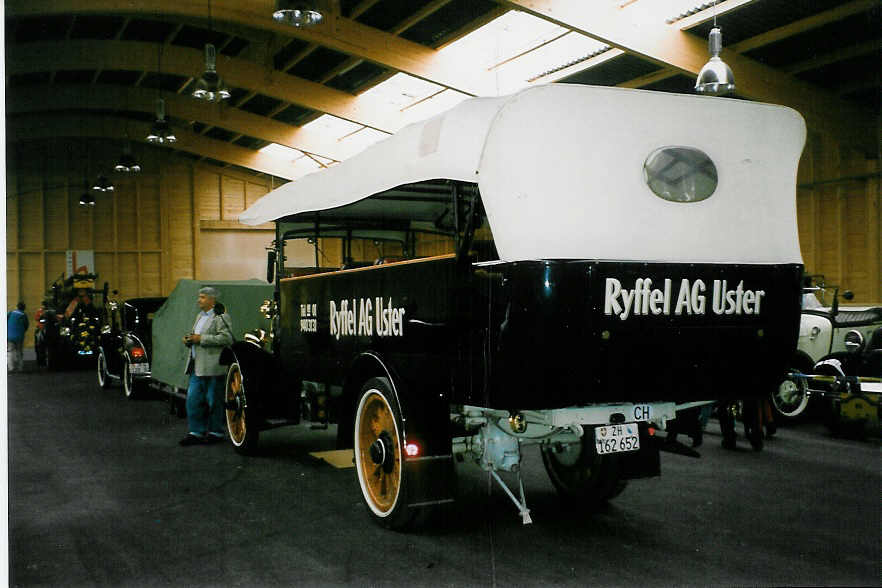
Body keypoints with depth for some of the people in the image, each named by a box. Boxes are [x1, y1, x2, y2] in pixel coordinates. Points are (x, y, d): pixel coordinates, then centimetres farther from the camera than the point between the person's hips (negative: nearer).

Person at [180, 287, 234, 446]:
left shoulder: (220, 317, -10)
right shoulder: (200, 315, 18)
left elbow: (226, 338, -22)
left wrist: (201, 338, -20)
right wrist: (189, 340, 8)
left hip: (212, 367, -9)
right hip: (197, 366, 9)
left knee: (214, 401, 1)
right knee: (192, 400, 7)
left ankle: (216, 432, 13)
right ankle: (196, 432, 14)